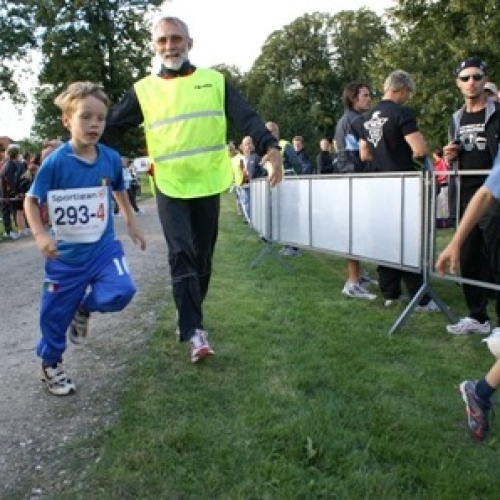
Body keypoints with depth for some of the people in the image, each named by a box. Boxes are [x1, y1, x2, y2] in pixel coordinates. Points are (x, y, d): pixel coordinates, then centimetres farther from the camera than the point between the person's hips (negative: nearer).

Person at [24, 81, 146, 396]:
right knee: (56, 314, 8)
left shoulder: (111, 158, -6)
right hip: (67, 253, -2)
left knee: (121, 292, -20)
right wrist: (40, 235, -22)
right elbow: (31, 201, -7)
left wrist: (132, 225, 17)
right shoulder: (55, 162, -17)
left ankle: (85, 306, 16)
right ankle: (51, 366, 35)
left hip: (104, 246, 2)